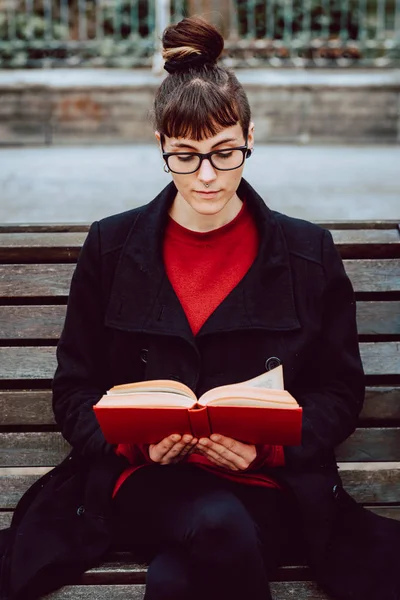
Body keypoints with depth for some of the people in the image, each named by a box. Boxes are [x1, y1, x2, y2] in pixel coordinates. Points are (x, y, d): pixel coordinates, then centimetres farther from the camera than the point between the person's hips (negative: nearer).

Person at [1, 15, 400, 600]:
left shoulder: (309, 254, 7)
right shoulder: (112, 247, 8)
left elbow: (339, 392, 9)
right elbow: (76, 389, 10)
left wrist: (265, 445, -10)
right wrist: (137, 439, -11)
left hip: (267, 486, 0)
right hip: (146, 482, 1)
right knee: (219, 527, -36)